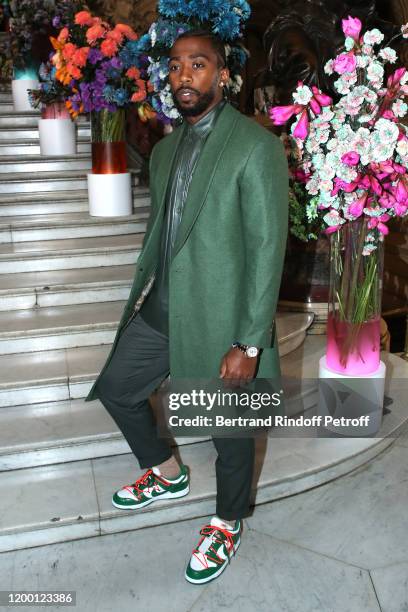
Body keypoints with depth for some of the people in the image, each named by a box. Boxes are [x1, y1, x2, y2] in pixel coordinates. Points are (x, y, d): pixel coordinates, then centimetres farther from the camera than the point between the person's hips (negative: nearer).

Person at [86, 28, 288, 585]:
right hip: (161, 310, 7)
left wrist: (249, 344, -18)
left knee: (231, 431, 10)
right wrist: (141, 299, 18)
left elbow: (268, 249, -16)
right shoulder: (164, 149, 10)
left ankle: (228, 524, 39)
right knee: (116, 389, 18)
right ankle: (168, 474, 43)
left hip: (219, 320, -7)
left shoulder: (257, 146, -13)